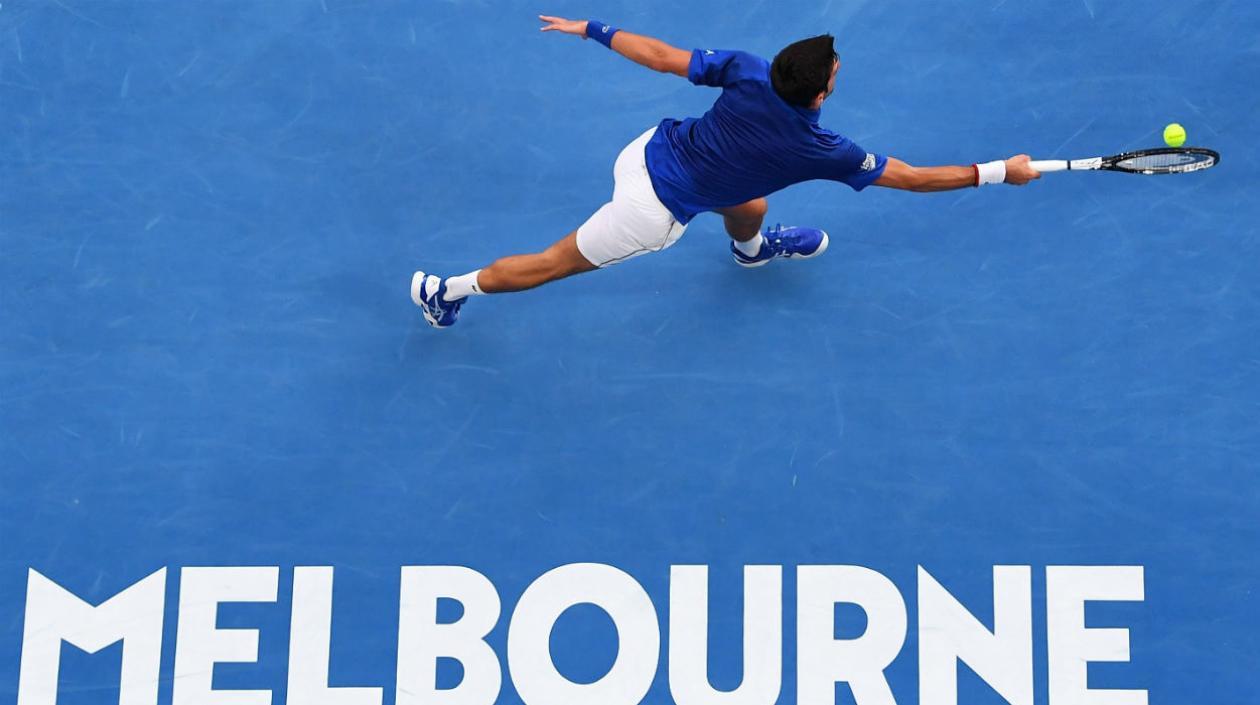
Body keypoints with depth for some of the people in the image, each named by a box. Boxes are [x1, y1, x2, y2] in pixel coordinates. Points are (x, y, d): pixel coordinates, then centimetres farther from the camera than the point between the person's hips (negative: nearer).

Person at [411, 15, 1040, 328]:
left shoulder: (748, 71, -15)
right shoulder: (819, 150, -24)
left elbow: (661, 56, -11)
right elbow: (910, 177, -17)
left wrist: (591, 29, 0)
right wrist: (999, 172, -9)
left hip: (646, 150, 7)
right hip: (653, 210, -7)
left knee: (750, 209, 30)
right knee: (557, 263, 14)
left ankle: (752, 248, 69)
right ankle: (447, 288, 28)